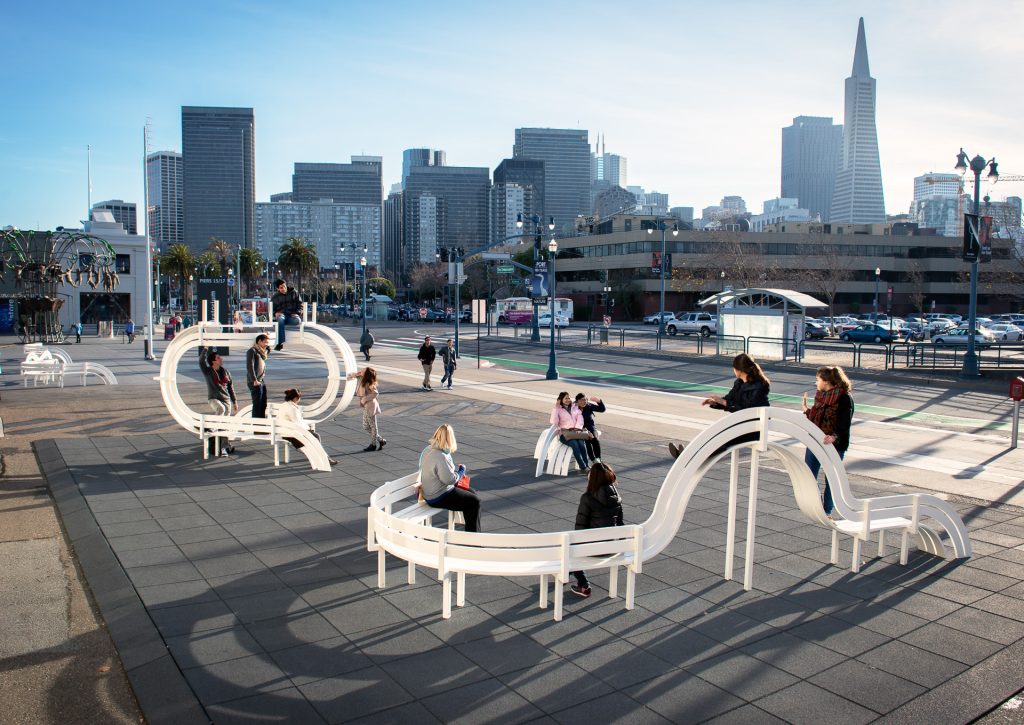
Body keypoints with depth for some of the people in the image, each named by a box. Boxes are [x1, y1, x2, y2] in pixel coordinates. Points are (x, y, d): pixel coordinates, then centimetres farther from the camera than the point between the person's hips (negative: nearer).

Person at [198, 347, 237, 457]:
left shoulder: (225, 371, 9)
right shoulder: (208, 371, -2)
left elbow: (230, 387, 13)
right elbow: (201, 361, -23)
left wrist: (234, 402, 13)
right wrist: (205, 349, -28)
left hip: (226, 399, 4)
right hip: (213, 399, -4)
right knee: (221, 409, -38)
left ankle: (224, 446, 9)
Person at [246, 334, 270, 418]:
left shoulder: (261, 351, 17)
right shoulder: (252, 351, -8)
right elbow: (250, 366, -16)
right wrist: (254, 380, -19)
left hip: (262, 381, 9)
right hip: (255, 382, -9)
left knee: (263, 405, 11)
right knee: (257, 404, -8)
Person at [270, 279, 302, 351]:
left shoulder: (294, 293, 12)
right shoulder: (275, 297, 15)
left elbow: (300, 305, 11)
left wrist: (296, 313, -8)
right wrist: (275, 313, -7)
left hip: (292, 315, 0)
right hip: (281, 314, 0)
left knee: (297, 320, -38)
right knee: (280, 319, -39)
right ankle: (280, 343, -45)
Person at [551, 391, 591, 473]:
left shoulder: (575, 408, 20)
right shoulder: (557, 410, 9)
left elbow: (580, 418, 8)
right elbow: (554, 422, -7)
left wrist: (577, 428, -9)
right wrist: (556, 408, -8)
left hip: (575, 431, 3)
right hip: (564, 432, -3)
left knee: (582, 443, -29)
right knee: (575, 444, -32)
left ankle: (586, 465, -25)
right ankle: (583, 467, -32)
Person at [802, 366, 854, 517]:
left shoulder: (844, 398, -14)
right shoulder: (820, 395, 9)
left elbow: (845, 424, -22)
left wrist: (834, 437, -36)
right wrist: (806, 409, 11)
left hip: (834, 445, -7)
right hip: (815, 442, 7)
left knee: (831, 479, 7)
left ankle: (827, 511, 20)